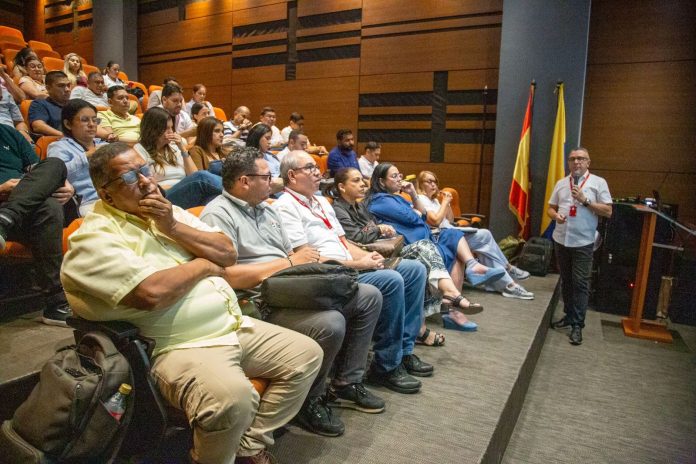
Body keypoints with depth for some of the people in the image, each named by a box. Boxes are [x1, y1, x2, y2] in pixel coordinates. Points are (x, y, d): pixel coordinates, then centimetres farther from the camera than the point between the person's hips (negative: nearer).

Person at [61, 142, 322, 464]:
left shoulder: (169, 212, 14)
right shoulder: (95, 238, -9)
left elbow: (228, 254, 7)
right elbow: (153, 293, -24)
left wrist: (173, 227, -6)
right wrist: (203, 265, -7)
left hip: (237, 326, 8)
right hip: (182, 347, -8)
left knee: (307, 354, 5)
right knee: (231, 397, -35)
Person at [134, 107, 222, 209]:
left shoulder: (174, 147, 23)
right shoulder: (140, 150, 9)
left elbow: (194, 175, 16)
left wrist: (183, 149, 7)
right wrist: (182, 186, -4)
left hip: (186, 195, 5)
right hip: (165, 198, -5)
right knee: (202, 177, -34)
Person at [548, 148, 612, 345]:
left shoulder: (598, 182, -1)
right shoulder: (561, 183, 10)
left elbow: (608, 211, -5)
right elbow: (551, 208, 14)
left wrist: (585, 200, -15)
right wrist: (555, 215, -8)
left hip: (583, 243, -4)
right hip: (561, 240, 4)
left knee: (580, 283, -4)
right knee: (566, 281, 14)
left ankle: (577, 325, 2)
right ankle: (569, 315, 28)